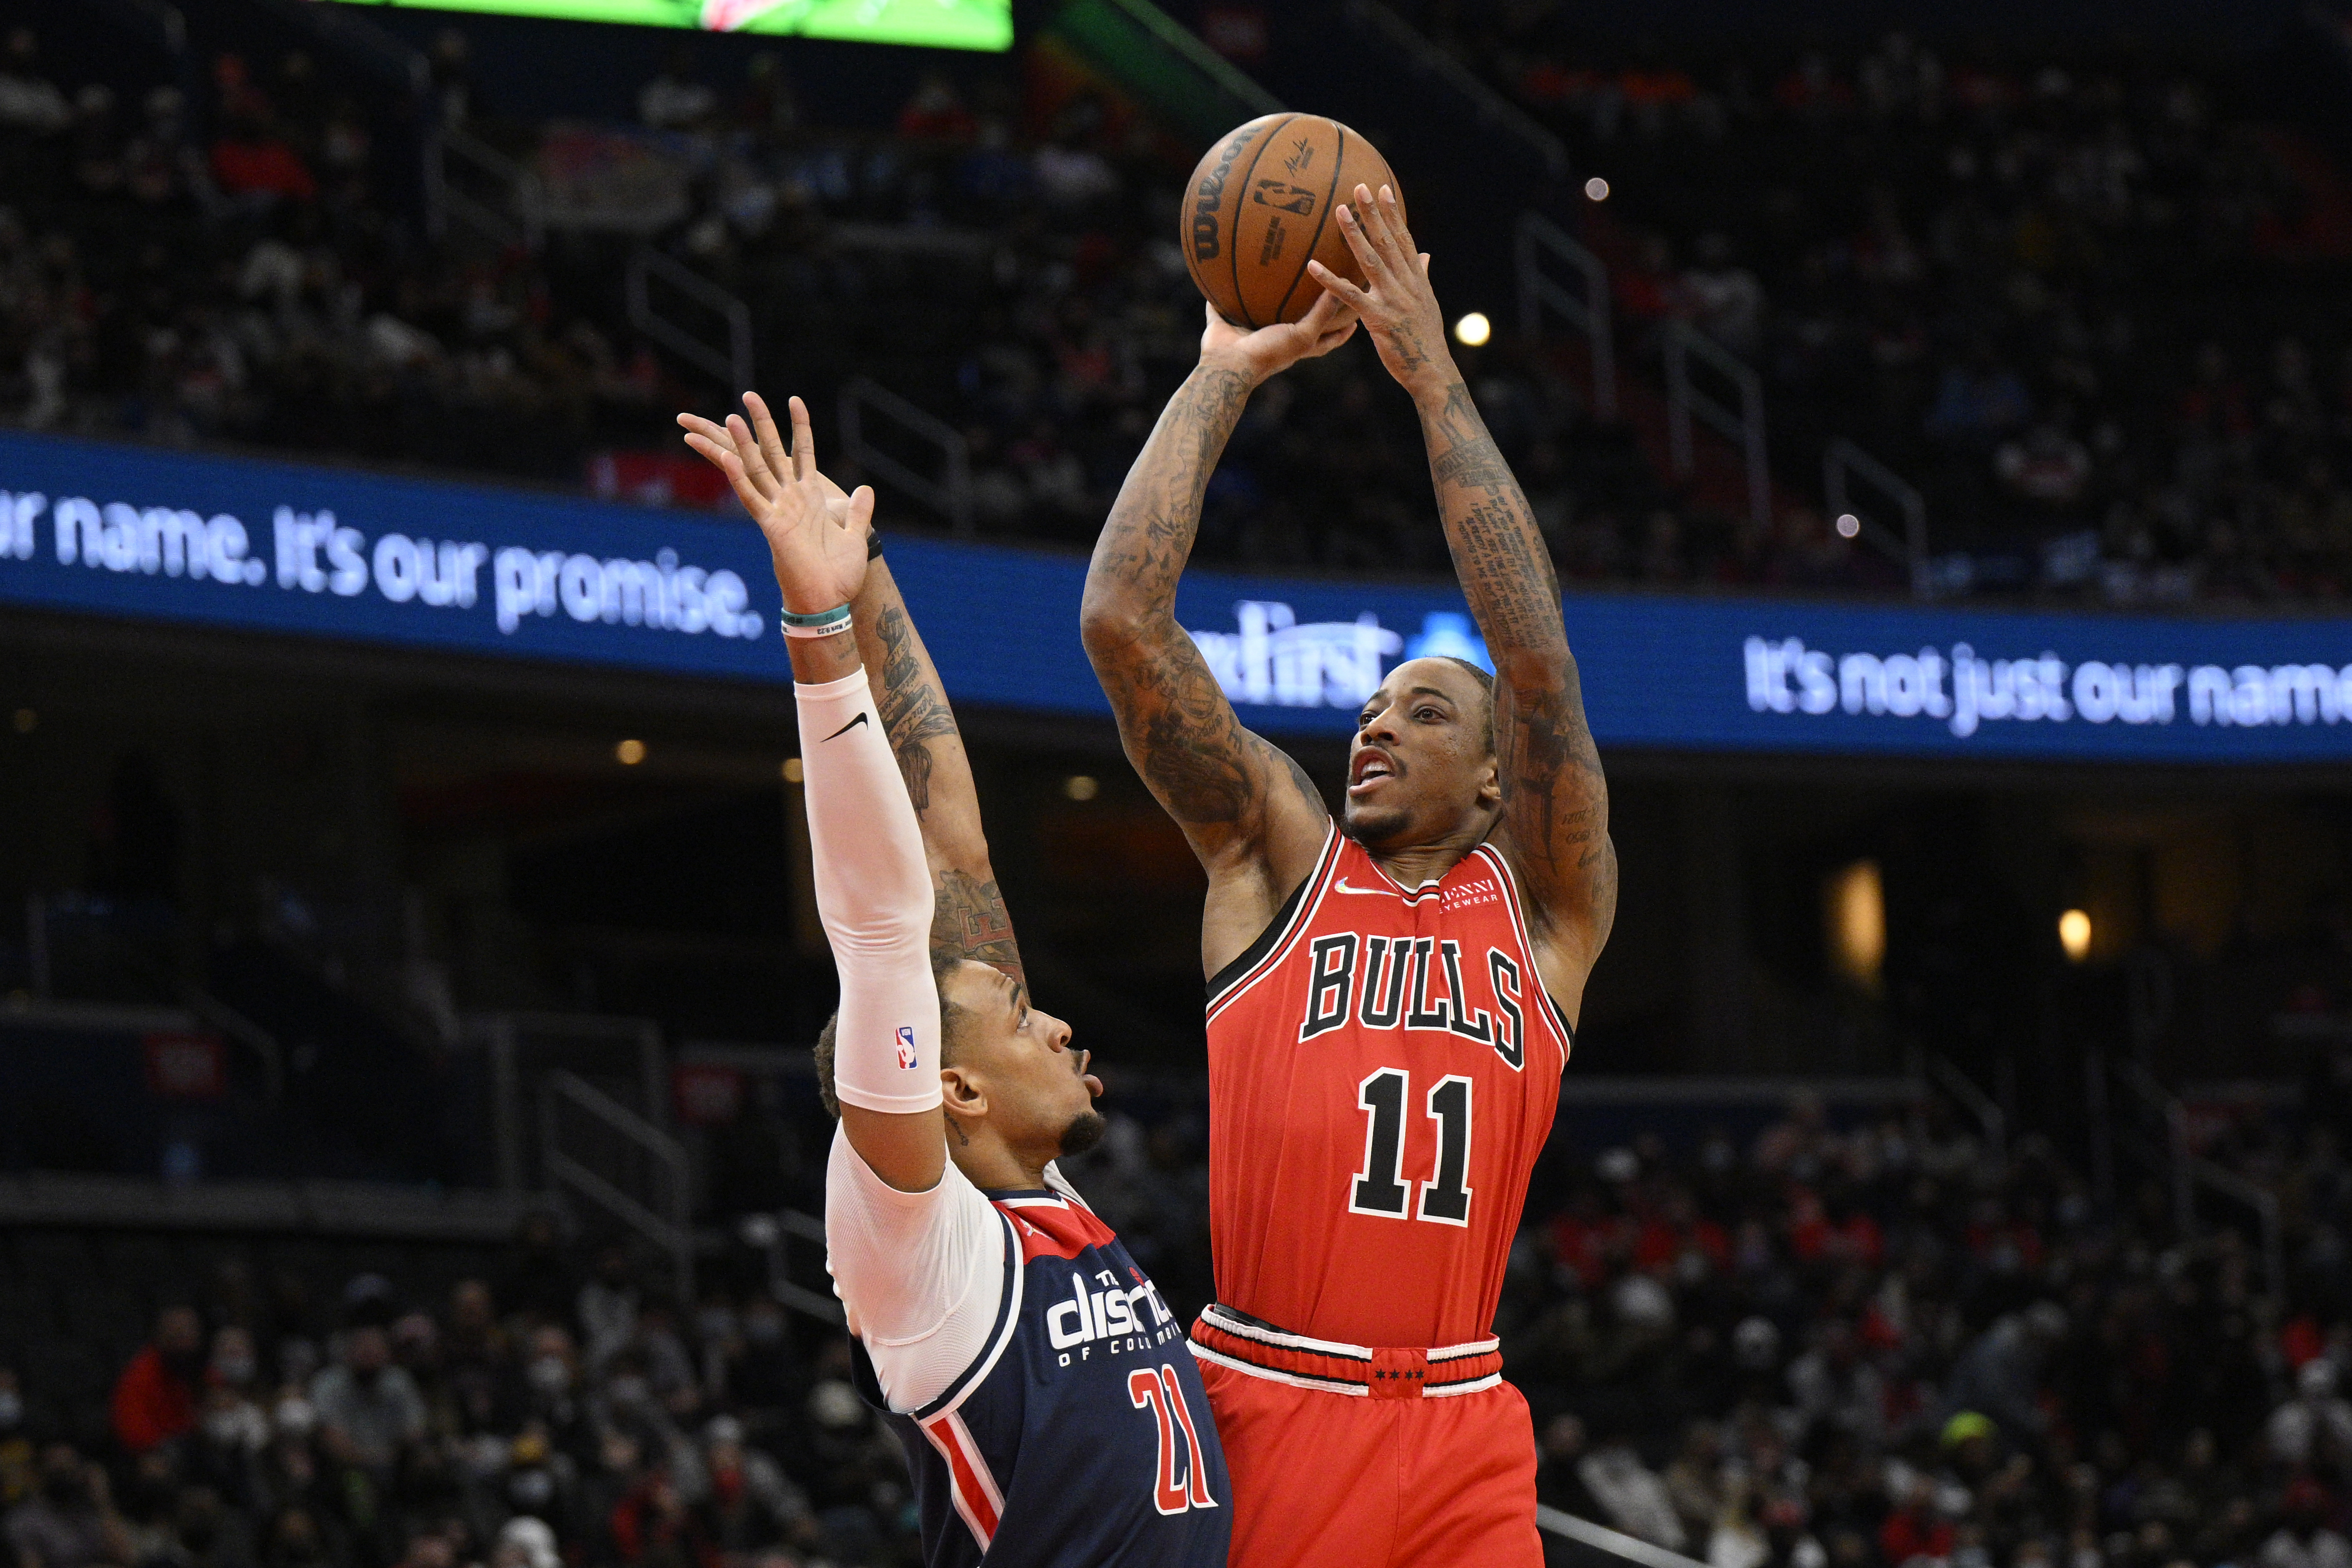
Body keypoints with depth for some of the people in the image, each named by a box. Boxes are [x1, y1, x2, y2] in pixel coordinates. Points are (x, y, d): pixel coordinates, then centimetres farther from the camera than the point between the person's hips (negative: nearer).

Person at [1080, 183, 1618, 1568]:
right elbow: (1124, 622, 4)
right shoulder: (1279, 857, 12)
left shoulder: (1546, 904, 11)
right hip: (1258, 1402, 0)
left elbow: (1540, 661, -2)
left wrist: (1437, 383, -3)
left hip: (1458, 1440, 0)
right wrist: (1223, 377, 7)